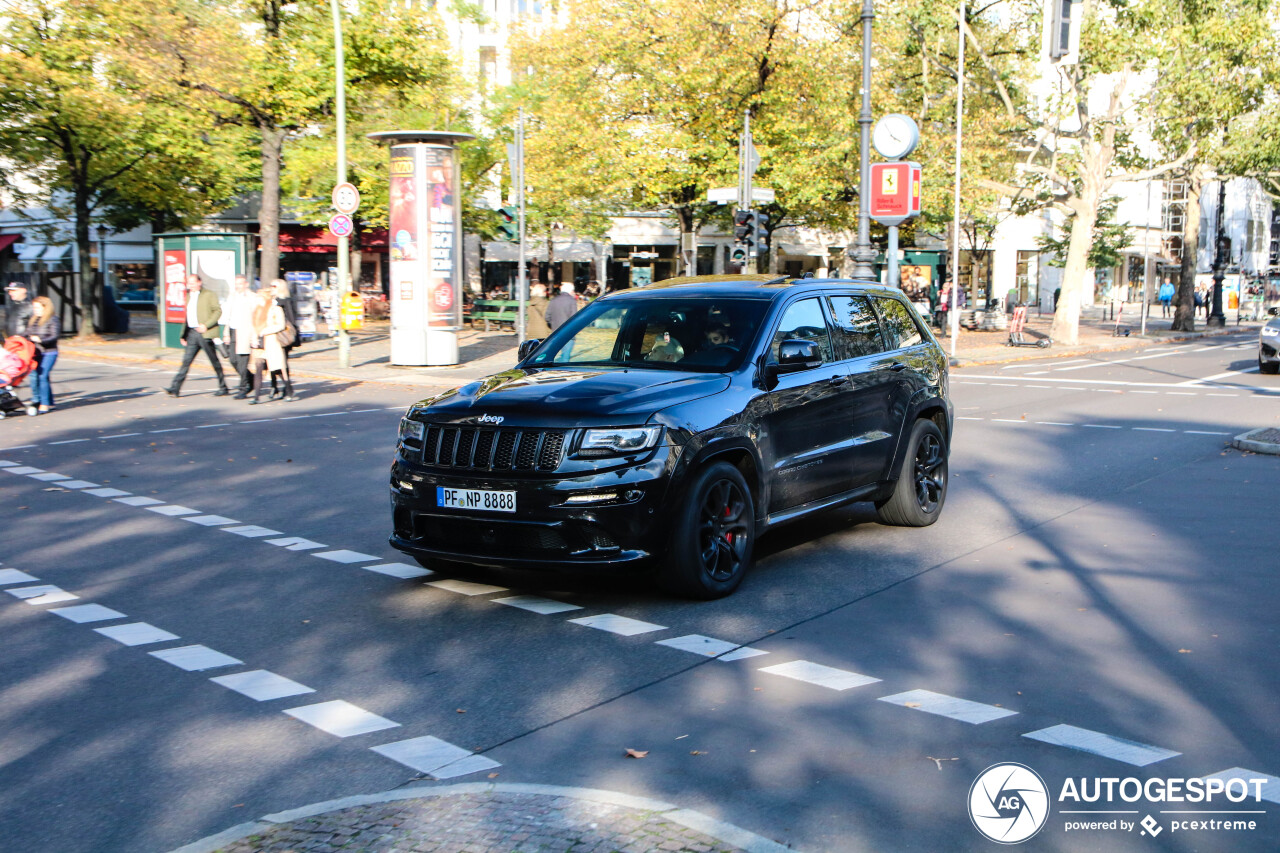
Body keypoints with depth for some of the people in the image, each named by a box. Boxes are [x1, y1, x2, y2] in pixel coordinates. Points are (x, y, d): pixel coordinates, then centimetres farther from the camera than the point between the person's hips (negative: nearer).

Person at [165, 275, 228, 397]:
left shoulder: (209, 295, -4)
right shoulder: (189, 296, 17)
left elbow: (218, 311, -10)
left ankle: (223, 388, 13)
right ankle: (175, 388, -6)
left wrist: (206, 325, -19)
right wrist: (184, 335, 17)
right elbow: (188, 316, 22)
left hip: (205, 333, -6)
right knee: (186, 360, -1)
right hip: (192, 332, 6)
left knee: (215, 362, 2)